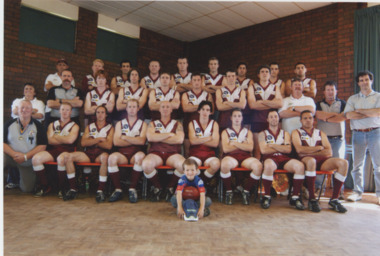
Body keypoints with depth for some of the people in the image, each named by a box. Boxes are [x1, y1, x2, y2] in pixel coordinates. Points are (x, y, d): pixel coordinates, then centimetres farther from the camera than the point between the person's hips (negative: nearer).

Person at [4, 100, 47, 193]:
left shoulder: (38, 126, -4)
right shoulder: (10, 124, 1)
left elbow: (42, 146, -9)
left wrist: (25, 156, -17)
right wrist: (14, 154, -19)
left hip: (28, 161, 0)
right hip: (11, 157, 1)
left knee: (27, 189, -3)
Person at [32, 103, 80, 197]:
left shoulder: (74, 126, 11)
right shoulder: (52, 125, 21)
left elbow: (70, 140, -8)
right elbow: (50, 140, 5)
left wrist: (56, 136, 5)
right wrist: (64, 140, 0)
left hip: (66, 150, -4)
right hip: (53, 150, 4)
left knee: (61, 159, -39)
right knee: (36, 158, -24)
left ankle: (61, 188, -18)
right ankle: (45, 186, -6)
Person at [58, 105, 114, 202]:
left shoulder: (110, 128, 12)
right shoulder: (89, 127, 21)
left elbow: (108, 145, -4)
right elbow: (83, 142, 4)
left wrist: (92, 141, 2)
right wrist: (99, 139, -4)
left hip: (100, 154, -3)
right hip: (88, 154, 3)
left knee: (105, 157, -40)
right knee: (68, 156, -21)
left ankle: (100, 190, -33)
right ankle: (73, 189, -15)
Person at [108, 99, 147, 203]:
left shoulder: (143, 124, 14)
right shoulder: (120, 123, 19)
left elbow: (142, 141, -5)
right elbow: (116, 142, 2)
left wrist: (125, 137, 0)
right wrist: (134, 141, -2)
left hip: (135, 154, -1)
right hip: (122, 154, 1)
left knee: (140, 156, -36)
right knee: (112, 157, -32)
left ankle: (132, 189, -23)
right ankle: (118, 190, -18)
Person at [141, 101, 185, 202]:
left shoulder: (177, 124, 18)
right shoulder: (153, 124, 20)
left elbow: (180, 139, -2)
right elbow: (150, 137, -2)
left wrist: (158, 138, 1)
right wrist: (169, 134, 0)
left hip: (172, 153, 0)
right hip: (156, 153, 0)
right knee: (146, 164, -35)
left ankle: (170, 187, -3)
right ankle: (157, 187, -3)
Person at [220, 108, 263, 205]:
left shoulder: (248, 132, 23)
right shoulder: (225, 132, 18)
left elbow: (250, 148, 4)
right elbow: (225, 149, 0)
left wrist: (235, 143, 1)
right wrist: (243, 145, 4)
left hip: (245, 157, 2)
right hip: (231, 157, -2)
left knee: (258, 165, -32)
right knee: (224, 164, -39)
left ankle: (246, 191, -10)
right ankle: (229, 191, -14)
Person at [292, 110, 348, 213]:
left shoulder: (320, 133, 24)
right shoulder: (296, 132, 14)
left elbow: (329, 152, 8)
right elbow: (299, 149, -6)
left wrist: (308, 151, -2)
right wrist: (319, 148, 2)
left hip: (321, 161, 4)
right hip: (305, 160, -4)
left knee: (343, 162, -21)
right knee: (311, 161, -39)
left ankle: (334, 199, -18)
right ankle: (312, 199, -27)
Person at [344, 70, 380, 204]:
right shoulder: (352, 99, 14)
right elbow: (348, 115, -3)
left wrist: (360, 110, -3)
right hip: (358, 134, 2)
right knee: (357, 164, 2)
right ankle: (357, 192, 10)